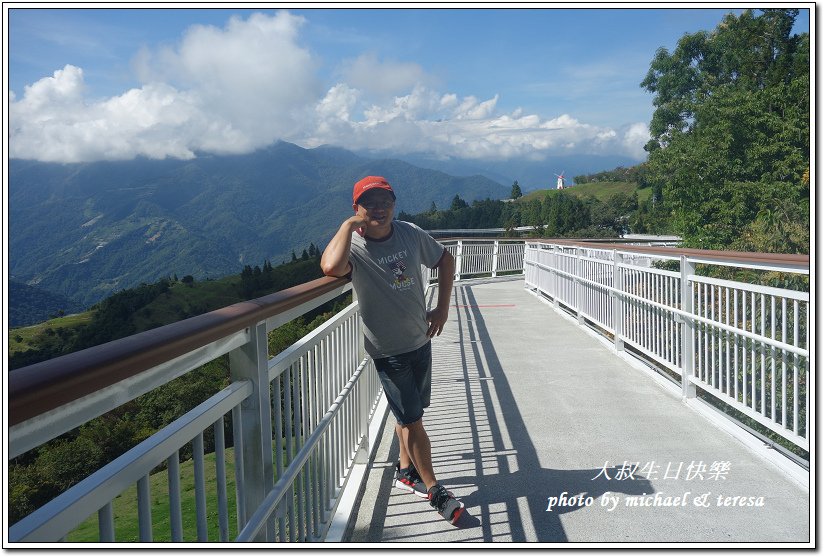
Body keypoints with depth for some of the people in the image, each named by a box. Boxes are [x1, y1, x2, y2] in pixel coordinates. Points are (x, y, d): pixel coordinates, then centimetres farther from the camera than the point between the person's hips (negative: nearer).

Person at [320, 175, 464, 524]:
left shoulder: (411, 234, -3)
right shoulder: (353, 246, -19)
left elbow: (445, 260, 14)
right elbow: (331, 267, -44)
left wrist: (443, 307, 6)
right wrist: (348, 224, -29)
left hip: (420, 339, 6)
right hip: (388, 349, -5)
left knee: (410, 413, 20)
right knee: (411, 418, 1)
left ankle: (405, 471, 41)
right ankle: (434, 490, 17)